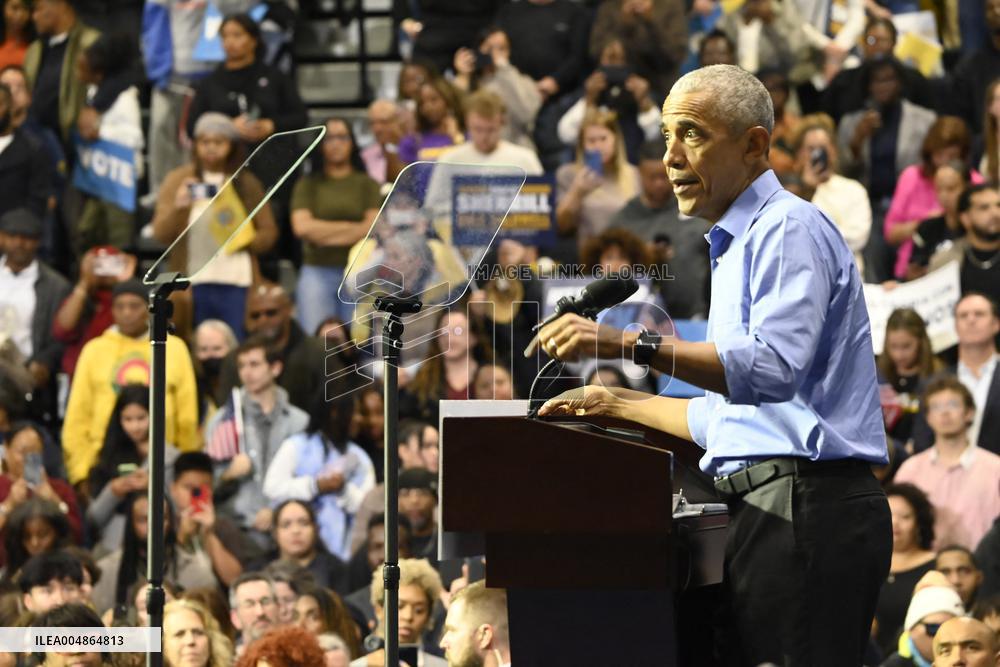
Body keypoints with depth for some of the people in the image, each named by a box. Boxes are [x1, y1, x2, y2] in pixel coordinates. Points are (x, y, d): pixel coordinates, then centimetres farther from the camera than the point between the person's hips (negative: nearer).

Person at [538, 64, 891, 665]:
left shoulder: (789, 230, -7)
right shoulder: (737, 247, 27)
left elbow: (771, 367, -25)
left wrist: (631, 344, -30)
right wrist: (617, 406, 31)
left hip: (807, 505, -10)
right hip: (771, 510, 10)